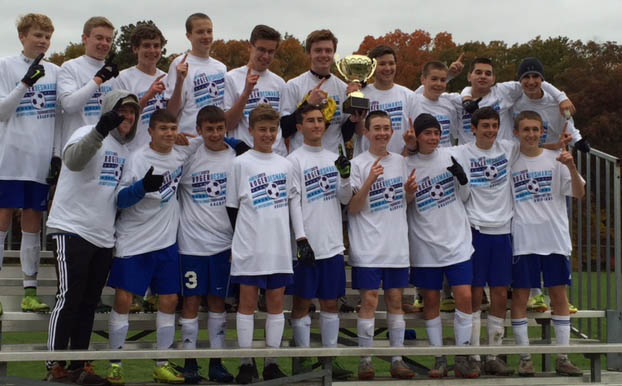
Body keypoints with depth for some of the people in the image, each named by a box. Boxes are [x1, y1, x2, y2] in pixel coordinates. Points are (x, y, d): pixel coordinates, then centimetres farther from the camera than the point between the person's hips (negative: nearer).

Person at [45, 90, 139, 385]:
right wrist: (101, 130, -42)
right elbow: (73, 160, -30)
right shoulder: (88, 134, -6)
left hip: (103, 237, 7)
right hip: (71, 229, -7)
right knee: (69, 299, -8)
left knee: (89, 304, 9)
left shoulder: (126, 149, 17)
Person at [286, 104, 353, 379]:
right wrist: (301, 239, -17)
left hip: (333, 243, 5)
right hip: (307, 245, -5)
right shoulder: (294, 160, -4)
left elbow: (345, 199, 11)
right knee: (302, 302, 2)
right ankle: (303, 359, 10)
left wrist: (345, 176, -7)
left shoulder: (334, 159, 13)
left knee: (331, 302, 9)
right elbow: (292, 204, -9)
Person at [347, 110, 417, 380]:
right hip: (368, 247, -4)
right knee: (369, 300, -4)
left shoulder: (400, 161, 11)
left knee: (395, 299, 8)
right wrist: (369, 181, -21)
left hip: (397, 245, 5)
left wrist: (410, 192, -2)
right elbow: (352, 208, -9)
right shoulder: (357, 164, -5)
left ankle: (397, 360, 14)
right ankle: (365, 360, 5)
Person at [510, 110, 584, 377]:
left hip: (555, 239, 1)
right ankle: (524, 357, 9)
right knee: (520, 295, 0)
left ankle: (562, 358, 11)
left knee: (559, 294, 4)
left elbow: (579, 194, -2)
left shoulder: (556, 159, 4)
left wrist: (572, 168, -17)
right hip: (523, 241, -1)